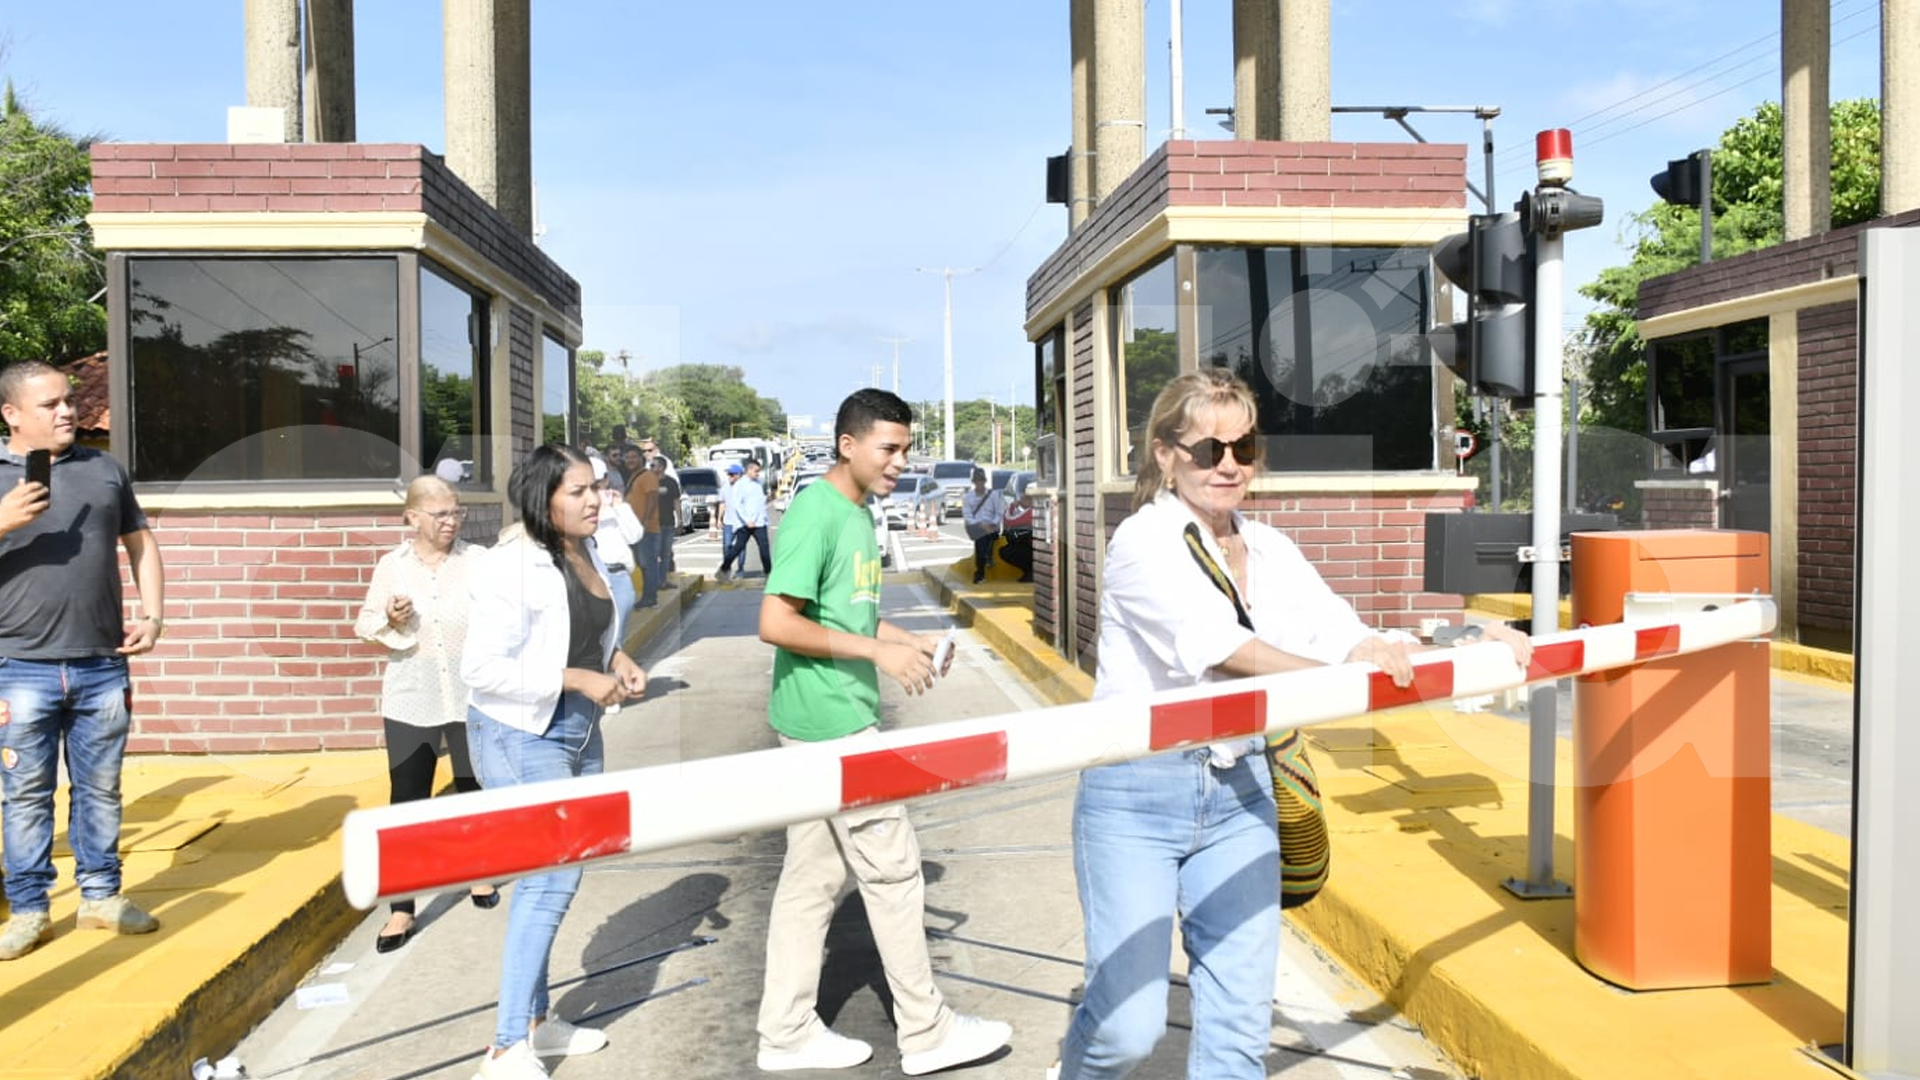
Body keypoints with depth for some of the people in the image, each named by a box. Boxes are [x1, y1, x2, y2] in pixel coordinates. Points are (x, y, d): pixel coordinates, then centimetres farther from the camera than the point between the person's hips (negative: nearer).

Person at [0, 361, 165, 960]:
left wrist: (152, 614, 4)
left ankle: (101, 896, 22)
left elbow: (141, 543, 15)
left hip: (102, 666, 2)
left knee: (100, 788, 11)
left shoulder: (105, 469, 10)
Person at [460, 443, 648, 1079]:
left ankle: (535, 1020, 29)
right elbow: (482, 668, -24)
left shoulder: (587, 556, 5)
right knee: (553, 877, -10)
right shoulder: (510, 568, -21)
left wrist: (618, 660, 0)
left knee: (546, 877, 16)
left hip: (579, 733, 9)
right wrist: (578, 679, -25)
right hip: (521, 738, -9)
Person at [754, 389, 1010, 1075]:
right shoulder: (814, 512, -17)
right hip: (828, 718, -9)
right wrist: (878, 652, -21)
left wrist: (911, 642, 8)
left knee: (813, 873, 13)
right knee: (892, 868, 0)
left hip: (839, 717, 9)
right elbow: (776, 623, -22)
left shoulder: (858, 512, 12)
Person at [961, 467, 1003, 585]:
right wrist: (981, 525, -15)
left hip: (991, 527, 0)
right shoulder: (967, 497, 9)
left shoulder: (993, 495, 10)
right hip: (976, 528, 0)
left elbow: (999, 513, 6)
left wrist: (993, 525, -12)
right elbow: (967, 517, 0)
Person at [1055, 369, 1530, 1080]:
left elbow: (1348, 639, 4)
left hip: (1240, 794, 6)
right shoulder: (1144, 541, -9)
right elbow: (1215, 645, -24)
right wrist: (1336, 676, -37)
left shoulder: (1271, 552, 11)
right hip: (1135, 794, -6)